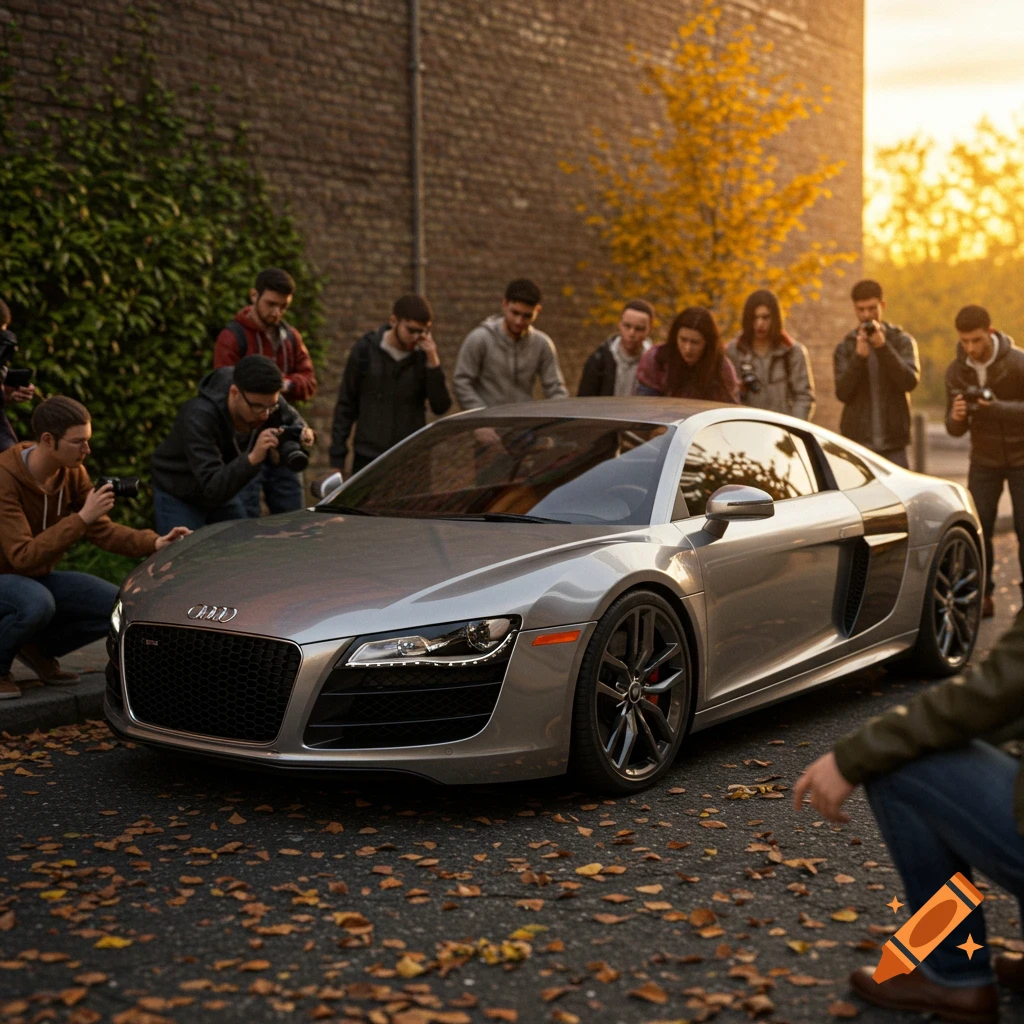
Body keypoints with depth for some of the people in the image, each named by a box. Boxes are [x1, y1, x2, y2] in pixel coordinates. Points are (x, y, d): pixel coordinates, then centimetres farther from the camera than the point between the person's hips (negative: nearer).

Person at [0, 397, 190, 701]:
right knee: (37, 603, -39)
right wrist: (81, 518, -39)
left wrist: (154, 543, -17)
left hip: (38, 578, 7)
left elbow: (101, 530, 0)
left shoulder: (73, 472, -7)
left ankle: (39, 648, 11)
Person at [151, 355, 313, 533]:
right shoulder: (198, 417, -38)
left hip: (226, 491, 6)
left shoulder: (265, 400, -22)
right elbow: (212, 488, -42)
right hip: (179, 498, -5)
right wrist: (253, 458, -57)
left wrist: (301, 433, -27)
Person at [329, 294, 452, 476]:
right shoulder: (365, 349, -3)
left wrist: (433, 361, -17)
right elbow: (346, 406, 3)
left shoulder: (424, 354, -1)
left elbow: (441, 408, -7)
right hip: (367, 459, 0)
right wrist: (337, 459, 0)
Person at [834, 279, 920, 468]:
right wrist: (858, 357, -18)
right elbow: (842, 393, -4)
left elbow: (910, 381, -10)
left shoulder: (902, 341, 6)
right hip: (857, 441, 1)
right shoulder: (845, 347, 8)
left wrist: (883, 347, -19)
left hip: (893, 444, -1)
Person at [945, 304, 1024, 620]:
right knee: (977, 526, -6)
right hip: (984, 460, 3)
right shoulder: (956, 372, -6)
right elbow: (955, 429, -3)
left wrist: (998, 408, -36)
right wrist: (956, 417, -27)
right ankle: (982, 597, 0)